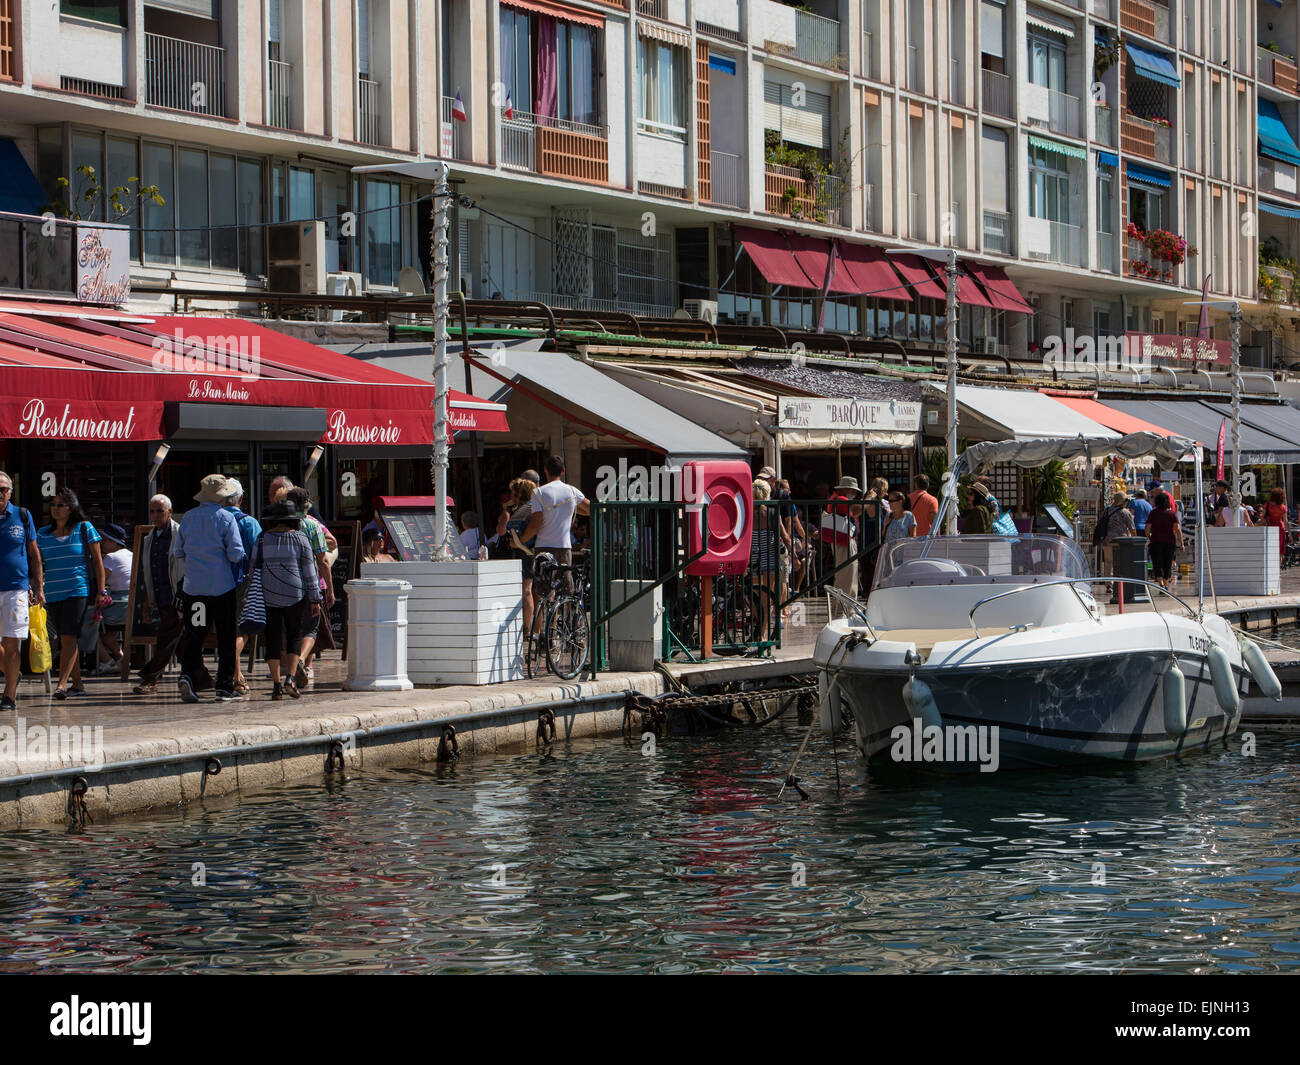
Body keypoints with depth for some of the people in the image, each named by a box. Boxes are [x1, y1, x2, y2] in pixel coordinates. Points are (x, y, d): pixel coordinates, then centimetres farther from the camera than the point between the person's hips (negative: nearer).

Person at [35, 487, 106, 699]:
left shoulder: (84, 529, 2)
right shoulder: (43, 534, 11)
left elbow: (98, 561, 2)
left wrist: (100, 591, -3)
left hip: (78, 590, -5)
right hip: (53, 594, 5)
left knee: (68, 637, -16)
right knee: (65, 640, 8)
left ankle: (62, 684, -21)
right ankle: (77, 684, 16)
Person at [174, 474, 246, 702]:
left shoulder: (188, 517, 5)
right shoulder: (226, 518, -8)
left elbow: (177, 551, 11)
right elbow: (236, 554, -12)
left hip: (194, 586, 3)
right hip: (222, 586, -3)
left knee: (193, 635, 6)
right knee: (226, 637, 6)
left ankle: (187, 675, -15)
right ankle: (225, 686, 6)